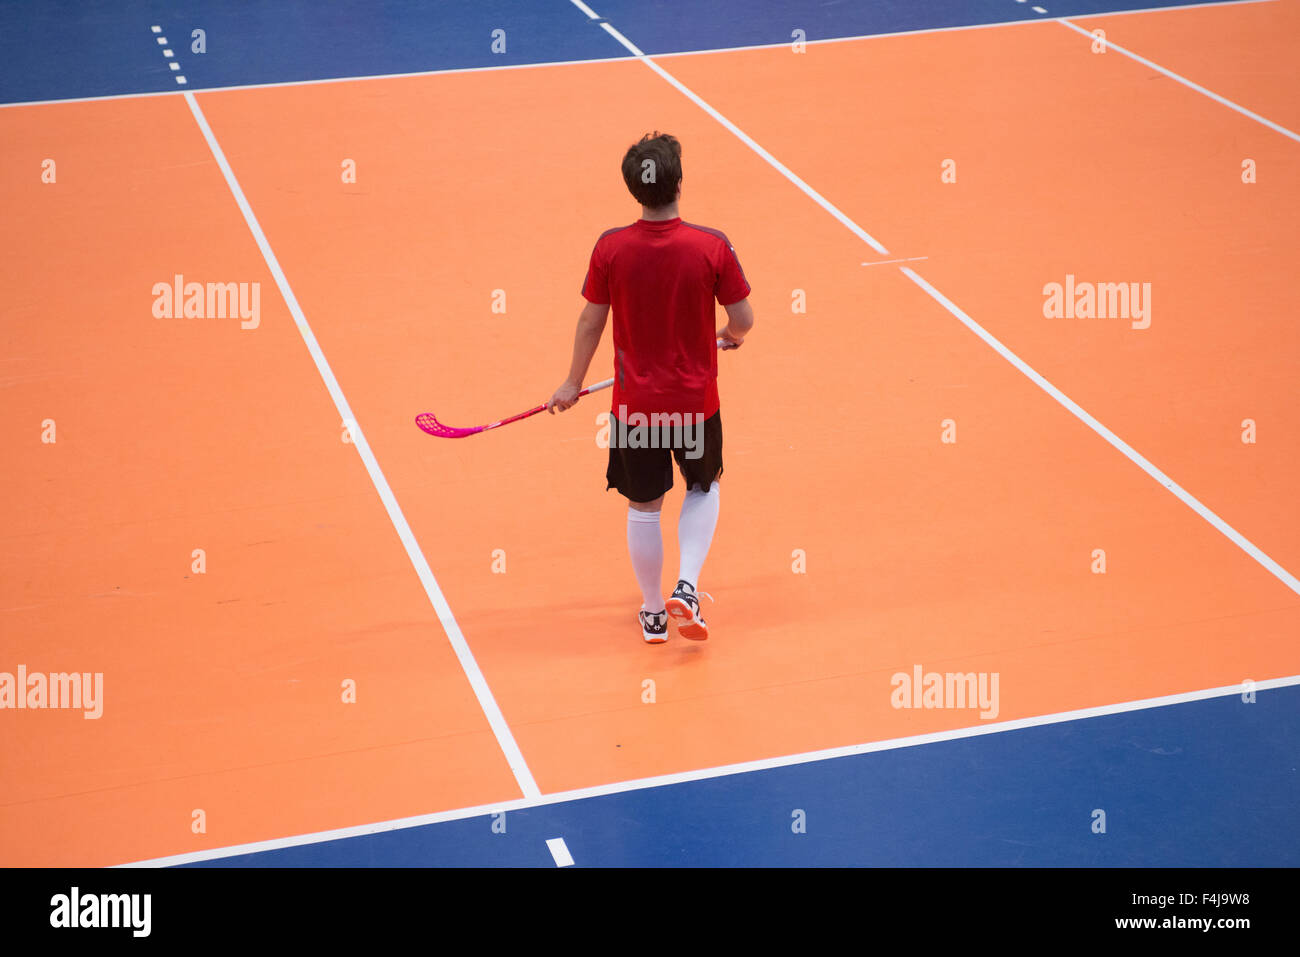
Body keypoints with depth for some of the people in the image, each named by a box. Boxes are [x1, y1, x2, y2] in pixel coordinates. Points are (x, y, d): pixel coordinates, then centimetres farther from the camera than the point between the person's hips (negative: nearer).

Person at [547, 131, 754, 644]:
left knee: (643, 508, 17)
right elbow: (743, 319, -8)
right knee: (704, 489, 25)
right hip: (696, 400, 0)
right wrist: (731, 336, 17)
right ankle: (687, 586, 8)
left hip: (635, 404, 1)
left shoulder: (610, 248, -13)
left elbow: (590, 322, -3)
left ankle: (653, 613, 29)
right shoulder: (712, 246, -16)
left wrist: (574, 383, 11)